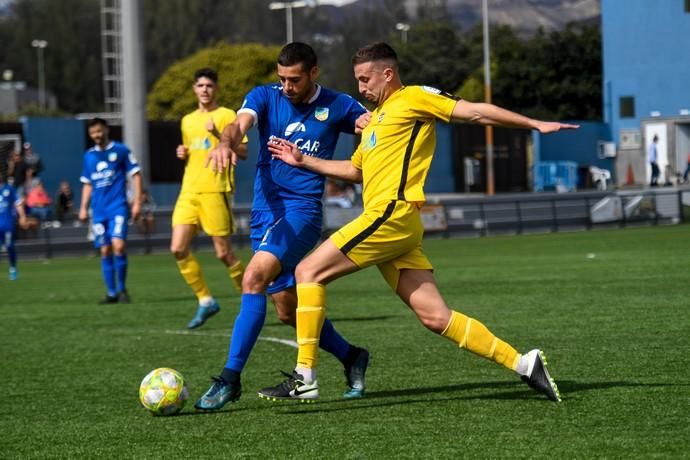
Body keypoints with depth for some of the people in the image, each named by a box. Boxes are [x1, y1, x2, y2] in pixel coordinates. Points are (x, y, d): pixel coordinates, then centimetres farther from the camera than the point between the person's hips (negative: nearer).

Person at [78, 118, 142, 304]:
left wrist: (137, 201, -5)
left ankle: (122, 289, -5)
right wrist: (83, 208, 14)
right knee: (105, 251, 3)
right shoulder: (89, 156, 13)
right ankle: (111, 293, 10)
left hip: (118, 206, -4)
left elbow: (135, 175, 2)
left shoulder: (120, 150, 1)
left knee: (118, 245, -18)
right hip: (98, 210, 4)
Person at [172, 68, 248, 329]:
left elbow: (243, 152, -8)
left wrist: (218, 135, -20)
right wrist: (182, 153, 10)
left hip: (214, 190, -6)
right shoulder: (187, 121, 19)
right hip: (188, 191, 6)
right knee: (178, 249, -5)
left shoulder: (226, 116, -1)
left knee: (223, 253, -5)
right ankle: (205, 301, 6)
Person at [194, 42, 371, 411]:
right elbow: (241, 123, -16)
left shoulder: (336, 106, 3)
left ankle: (230, 378, -26)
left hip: (302, 210, -5)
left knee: (254, 278, -26)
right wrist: (226, 142, -39)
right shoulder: (264, 97, 4)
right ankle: (350, 358, 34)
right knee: (288, 308, 11)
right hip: (265, 211, 5)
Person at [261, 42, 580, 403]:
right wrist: (304, 161, 33)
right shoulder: (375, 117, 28)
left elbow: (476, 112, -4)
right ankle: (523, 363, 0)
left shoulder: (413, 98, 1)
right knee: (435, 316, 0)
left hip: (391, 213, -9)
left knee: (309, 272, -8)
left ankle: (304, 379, -9)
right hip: (389, 224, 9)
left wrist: (535, 125, -8)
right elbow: (355, 170, 37)